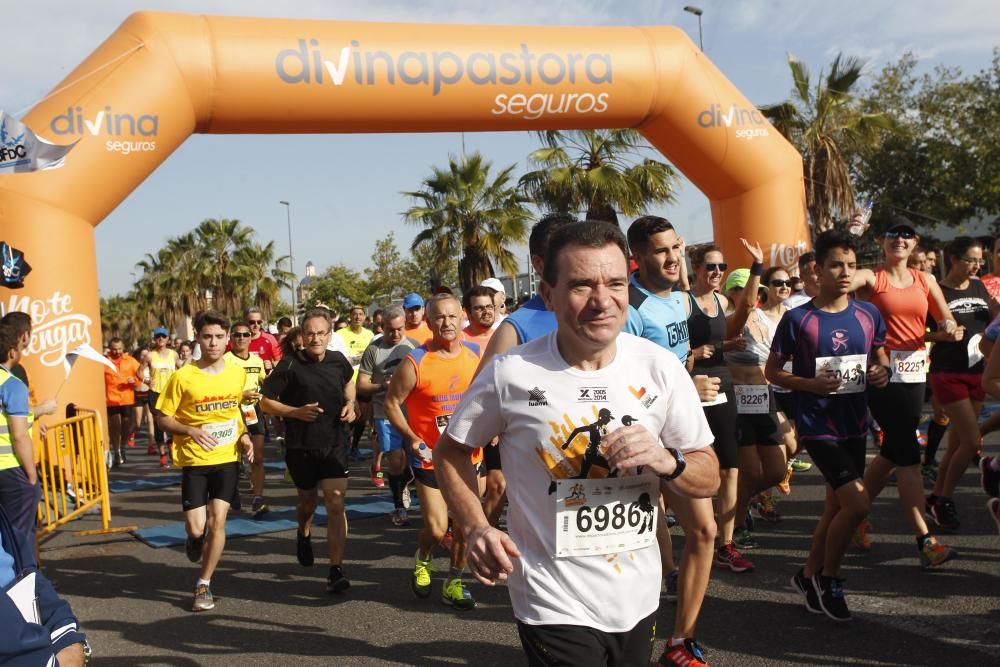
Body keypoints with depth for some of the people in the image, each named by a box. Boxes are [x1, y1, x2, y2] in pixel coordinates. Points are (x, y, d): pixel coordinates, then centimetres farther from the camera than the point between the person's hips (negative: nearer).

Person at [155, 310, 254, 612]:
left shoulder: (238, 374, 0)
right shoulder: (183, 377, -11)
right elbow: (162, 418, -4)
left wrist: (244, 435, 1)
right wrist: (191, 431, -21)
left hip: (227, 459, 2)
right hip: (194, 461, -2)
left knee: (217, 521, -5)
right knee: (195, 528, -4)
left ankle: (204, 584, 11)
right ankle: (195, 539, 35)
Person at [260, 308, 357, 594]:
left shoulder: (339, 361, -1)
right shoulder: (290, 365, -11)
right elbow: (266, 402, -6)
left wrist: (350, 403, 3)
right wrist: (296, 412, -20)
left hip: (335, 444, 1)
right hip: (301, 446, -1)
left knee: (336, 504, -10)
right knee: (308, 500, 18)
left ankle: (336, 571, -7)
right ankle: (304, 534, 53)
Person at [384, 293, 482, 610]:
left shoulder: (476, 354, -2)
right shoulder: (415, 363, -15)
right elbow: (392, 403, -7)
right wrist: (413, 438, -16)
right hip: (431, 457, -4)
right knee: (436, 528, -5)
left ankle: (454, 581, 28)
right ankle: (422, 561, 29)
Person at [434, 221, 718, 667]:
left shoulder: (661, 368, -6)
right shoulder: (511, 374, -13)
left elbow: (709, 478, 0)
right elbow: (450, 452, 2)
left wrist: (665, 461, -20)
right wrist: (475, 529, -12)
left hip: (639, 597, 4)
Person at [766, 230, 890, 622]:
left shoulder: (869, 315, 3)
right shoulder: (797, 319, -9)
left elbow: (881, 360, 16)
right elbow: (772, 372, -3)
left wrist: (882, 373, -7)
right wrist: (811, 384, -19)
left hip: (855, 424, 6)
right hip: (817, 425, -6)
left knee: (837, 507, 13)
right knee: (857, 503, -14)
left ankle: (808, 576, 33)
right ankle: (828, 577, 8)